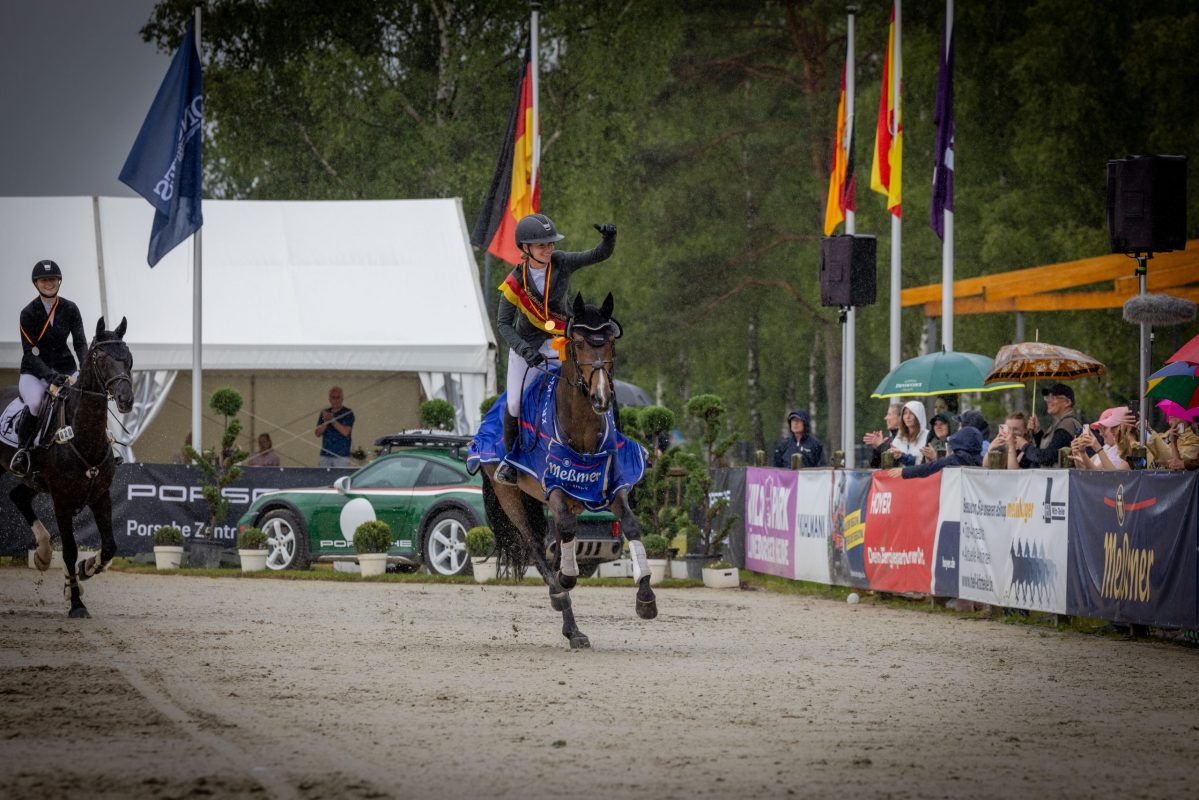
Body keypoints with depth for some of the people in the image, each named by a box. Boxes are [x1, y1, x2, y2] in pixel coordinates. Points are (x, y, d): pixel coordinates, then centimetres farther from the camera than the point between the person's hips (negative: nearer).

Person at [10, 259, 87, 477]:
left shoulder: (70, 309, 2)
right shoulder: (28, 313, -8)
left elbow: (80, 343, -3)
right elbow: (30, 352, -13)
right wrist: (50, 376, -27)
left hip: (64, 367, 3)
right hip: (34, 371, -3)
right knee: (35, 403, -35)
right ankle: (23, 447, -11)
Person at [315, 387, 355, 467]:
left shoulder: (348, 413, -2)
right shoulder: (325, 413, 11)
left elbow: (345, 432, -15)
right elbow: (318, 433, 6)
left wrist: (332, 420, -17)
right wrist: (326, 422, -12)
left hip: (341, 455, -5)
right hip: (325, 454, 5)